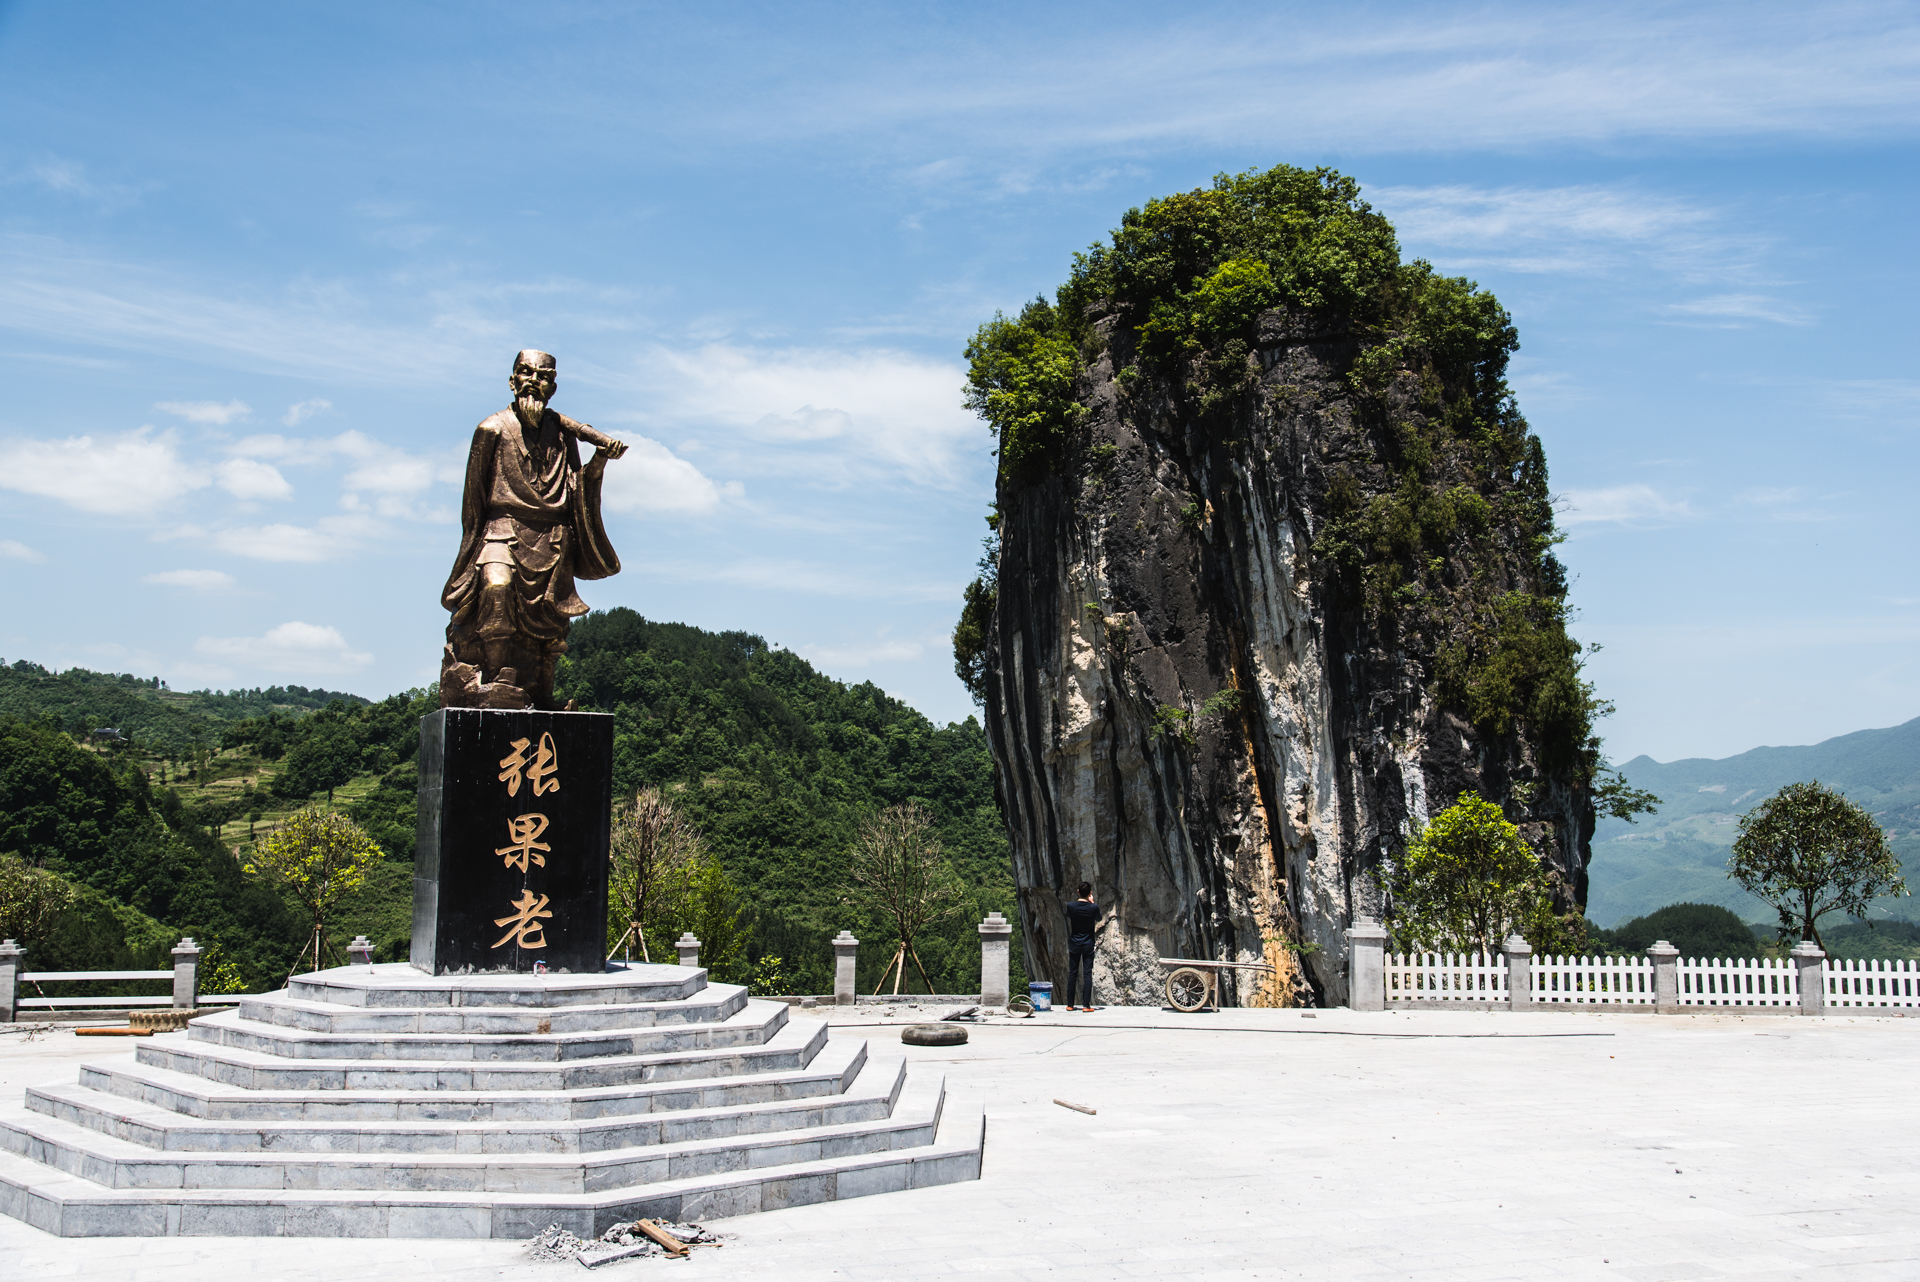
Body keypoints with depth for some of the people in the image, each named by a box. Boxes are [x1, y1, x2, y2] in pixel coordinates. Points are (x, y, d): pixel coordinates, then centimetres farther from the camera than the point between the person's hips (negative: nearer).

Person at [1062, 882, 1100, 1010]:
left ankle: (1070, 1004, 10)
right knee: (1087, 974, 1)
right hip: (1088, 945, -1)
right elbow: (1099, 918, 10)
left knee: (1072, 974, 7)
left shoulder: (1071, 906, -9)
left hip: (1074, 945, 1)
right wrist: (1092, 902, 15)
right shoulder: (1094, 908, -11)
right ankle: (1087, 1005, -2)